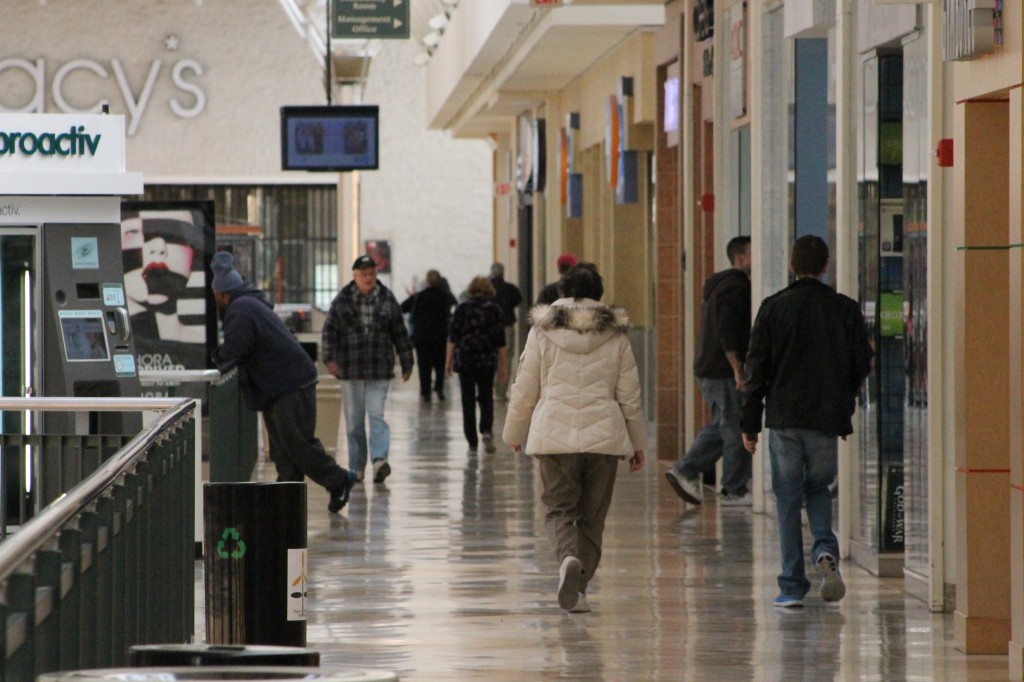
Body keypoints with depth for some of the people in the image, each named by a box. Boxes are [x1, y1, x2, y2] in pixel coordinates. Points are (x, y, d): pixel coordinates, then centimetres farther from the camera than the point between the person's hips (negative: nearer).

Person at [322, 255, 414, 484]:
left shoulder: (387, 299, 4)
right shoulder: (342, 301, 2)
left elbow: (400, 334, 9)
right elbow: (330, 331, 2)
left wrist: (406, 364, 10)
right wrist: (330, 358, -11)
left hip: (379, 369, -1)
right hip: (350, 370, 1)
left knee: (376, 414, -14)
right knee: (354, 420, 5)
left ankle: (379, 459, -22)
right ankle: (356, 468, 11)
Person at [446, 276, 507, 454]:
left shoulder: (462, 309, -1)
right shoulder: (494, 310, 2)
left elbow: (453, 337, -3)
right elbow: (501, 341, 3)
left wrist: (448, 360, 2)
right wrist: (502, 365, 9)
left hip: (465, 360, -1)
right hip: (487, 361, 1)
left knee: (468, 401, 5)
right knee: (486, 398, 13)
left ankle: (472, 444, 3)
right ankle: (486, 431, -12)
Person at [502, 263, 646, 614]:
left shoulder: (543, 330, 2)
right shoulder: (615, 334, 5)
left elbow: (524, 390, 6)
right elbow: (630, 396, 9)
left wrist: (514, 433, 20)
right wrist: (637, 443, 18)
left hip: (554, 435, -1)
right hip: (604, 436, 1)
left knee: (559, 508, 2)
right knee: (592, 516, 11)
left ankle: (569, 558, -27)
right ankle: (579, 586, 10)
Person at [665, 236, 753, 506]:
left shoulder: (715, 286, 18)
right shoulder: (736, 287, -14)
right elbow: (726, 331, -23)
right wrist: (738, 369, -24)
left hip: (706, 369, 10)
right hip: (725, 371, -10)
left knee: (720, 426, 17)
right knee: (737, 430, -3)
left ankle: (685, 470, 10)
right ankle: (734, 491, 2)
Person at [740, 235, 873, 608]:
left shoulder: (773, 308, -2)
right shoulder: (846, 310, 2)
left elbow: (757, 367, -2)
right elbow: (862, 364, 4)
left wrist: (750, 424, 4)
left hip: (784, 419, -1)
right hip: (827, 420, 2)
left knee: (788, 499, 5)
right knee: (818, 488, 19)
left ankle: (792, 586, 3)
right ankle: (825, 550, -9)